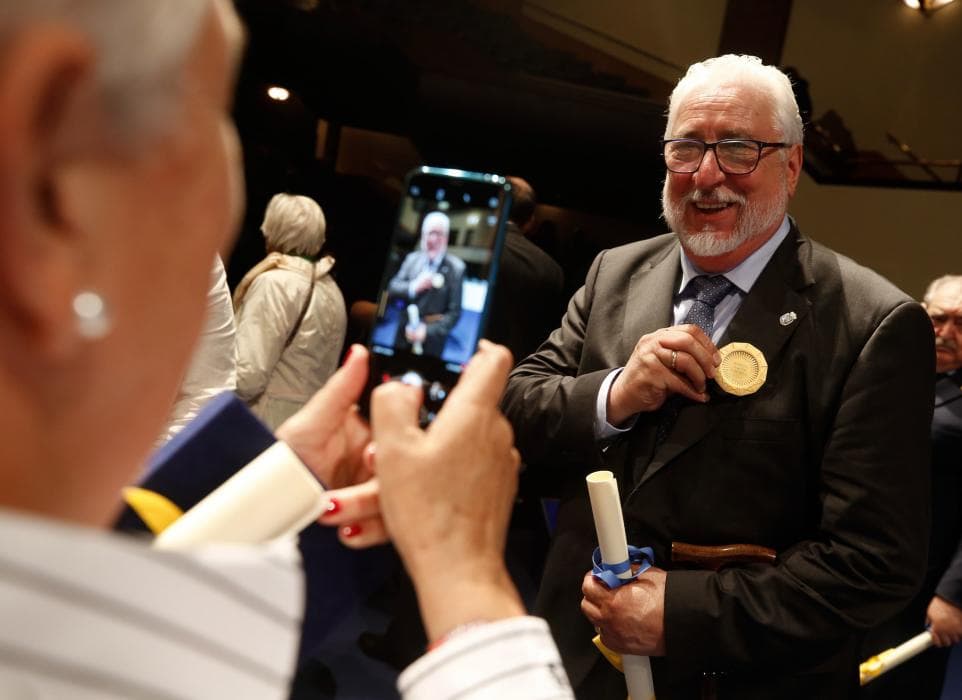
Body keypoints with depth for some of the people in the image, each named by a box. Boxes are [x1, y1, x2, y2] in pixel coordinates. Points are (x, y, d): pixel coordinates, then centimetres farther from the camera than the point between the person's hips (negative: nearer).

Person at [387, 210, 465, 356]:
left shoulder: (456, 268, -8)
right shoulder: (412, 258, 5)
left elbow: (454, 312, -9)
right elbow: (392, 288, 3)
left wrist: (428, 331, -19)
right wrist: (414, 287, -16)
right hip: (404, 338, 4)